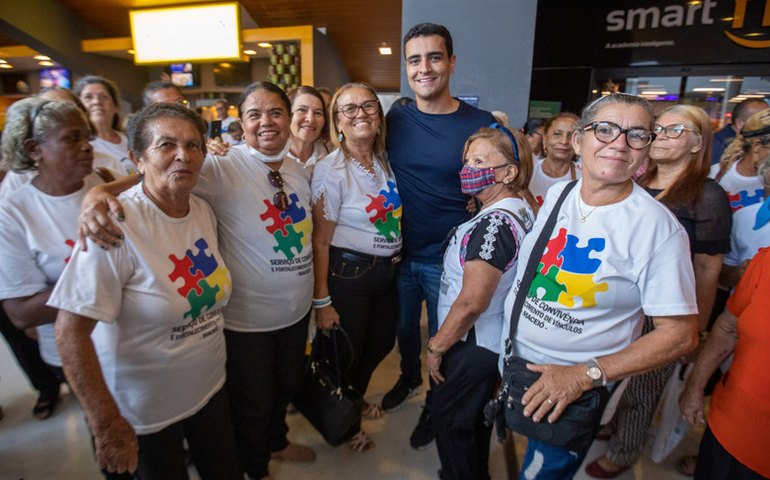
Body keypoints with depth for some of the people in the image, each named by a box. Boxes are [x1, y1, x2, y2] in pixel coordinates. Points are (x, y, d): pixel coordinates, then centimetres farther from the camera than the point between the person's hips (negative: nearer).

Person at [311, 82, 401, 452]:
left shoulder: (384, 162, 3)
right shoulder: (330, 169, -16)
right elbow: (320, 240, -16)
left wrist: (396, 261, 9)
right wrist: (322, 301, -15)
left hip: (387, 270, 7)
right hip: (347, 273, -7)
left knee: (381, 344, 22)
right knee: (345, 352, 12)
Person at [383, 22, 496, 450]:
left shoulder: (481, 124, -10)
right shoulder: (396, 119, -2)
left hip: (449, 257, -3)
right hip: (400, 252, 3)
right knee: (405, 327, 23)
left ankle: (434, 406, 41)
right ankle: (409, 378, 53)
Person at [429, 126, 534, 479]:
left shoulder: (493, 225, -28)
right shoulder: (522, 212, 2)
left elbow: (471, 303, -29)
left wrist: (436, 346, -16)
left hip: (472, 345, -9)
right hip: (496, 340, 9)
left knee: (450, 420, 13)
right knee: (476, 416, 28)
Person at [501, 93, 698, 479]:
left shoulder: (658, 227, -20)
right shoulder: (556, 195, -4)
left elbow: (679, 334, -16)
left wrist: (585, 375, -22)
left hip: (571, 391, -4)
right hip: (511, 362, 5)